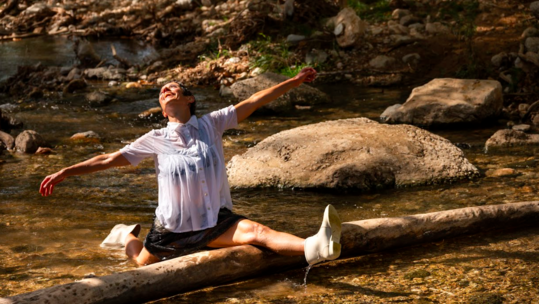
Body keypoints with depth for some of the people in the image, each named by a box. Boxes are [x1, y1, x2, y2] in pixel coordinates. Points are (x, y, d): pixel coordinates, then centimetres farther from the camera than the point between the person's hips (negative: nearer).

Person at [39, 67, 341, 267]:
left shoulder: (211, 124, 0)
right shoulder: (156, 140, -1)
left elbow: (254, 101, 0)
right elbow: (109, 159, 0)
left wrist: (295, 80, 1)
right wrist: (64, 173, -5)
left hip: (215, 221, -1)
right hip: (174, 227, 1)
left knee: (257, 231, -27)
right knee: (143, 262, 19)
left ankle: (313, 247, -51)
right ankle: (127, 236, 52)